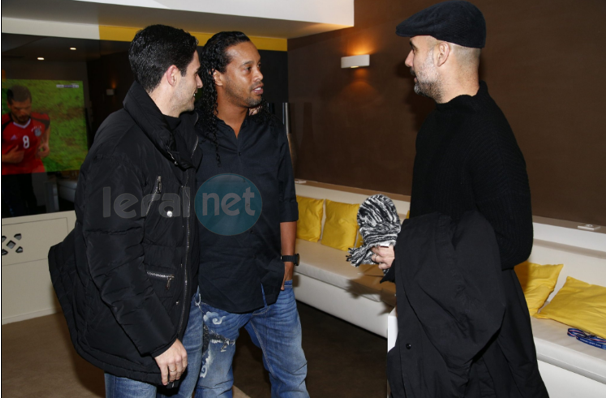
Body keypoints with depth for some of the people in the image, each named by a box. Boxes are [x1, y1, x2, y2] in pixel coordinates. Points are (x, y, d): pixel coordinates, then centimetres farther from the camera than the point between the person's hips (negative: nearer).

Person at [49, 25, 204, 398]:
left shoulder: (183, 131, 2)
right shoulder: (117, 150, -26)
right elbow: (114, 265, -27)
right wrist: (159, 339, -22)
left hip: (184, 304, 9)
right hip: (132, 323, -8)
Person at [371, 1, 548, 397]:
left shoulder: (488, 135, -25)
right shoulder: (441, 119, 6)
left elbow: (513, 243, -26)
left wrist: (406, 254, -23)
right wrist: (397, 241, 3)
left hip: (473, 315, -9)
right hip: (431, 302, 9)